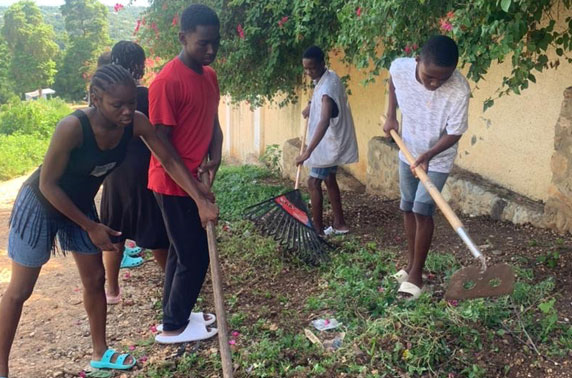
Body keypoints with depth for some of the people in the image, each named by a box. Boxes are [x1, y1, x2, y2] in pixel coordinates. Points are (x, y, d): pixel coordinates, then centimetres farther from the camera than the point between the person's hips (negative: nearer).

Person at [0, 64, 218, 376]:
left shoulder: (136, 123, -22)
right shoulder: (73, 127, -36)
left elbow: (170, 160, -12)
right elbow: (47, 184, -27)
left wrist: (201, 200, -22)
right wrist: (91, 227, -20)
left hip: (80, 205, 6)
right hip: (41, 205, -5)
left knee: (95, 280, 13)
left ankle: (100, 353, 31)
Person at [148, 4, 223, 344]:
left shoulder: (209, 76, 7)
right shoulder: (167, 81, -20)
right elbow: (161, 143, -19)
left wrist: (215, 158, -8)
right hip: (174, 185, -9)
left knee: (183, 252, 17)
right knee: (195, 255, 0)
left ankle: (176, 315, 32)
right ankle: (173, 326, 16)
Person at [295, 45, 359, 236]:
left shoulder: (328, 87, -28)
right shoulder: (327, 77, 3)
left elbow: (324, 122, -41)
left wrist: (308, 151, -47)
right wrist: (311, 106, 14)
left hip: (329, 143, -10)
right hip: (331, 141, 10)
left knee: (313, 182, -5)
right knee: (329, 179, 17)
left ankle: (318, 229, 2)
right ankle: (340, 223, 26)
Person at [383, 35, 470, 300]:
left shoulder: (459, 91, -33)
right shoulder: (399, 68, -24)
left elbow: (454, 133, -23)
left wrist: (428, 155, -37)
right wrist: (391, 115, -3)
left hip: (438, 159, -4)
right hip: (408, 152, 5)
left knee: (422, 210, -10)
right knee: (407, 208, 12)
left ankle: (416, 274, 4)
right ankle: (411, 263, 27)